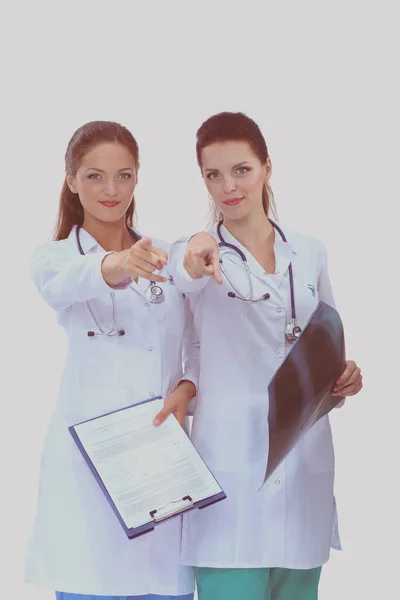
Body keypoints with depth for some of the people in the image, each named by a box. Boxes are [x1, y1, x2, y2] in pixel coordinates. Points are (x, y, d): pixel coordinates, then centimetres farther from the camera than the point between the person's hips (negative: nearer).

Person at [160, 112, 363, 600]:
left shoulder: (309, 253, 11)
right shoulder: (200, 253, 0)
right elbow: (184, 270, -26)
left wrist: (345, 378, -3)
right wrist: (195, 257, -49)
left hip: (306, 462, 4)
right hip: (232, 463, -3)